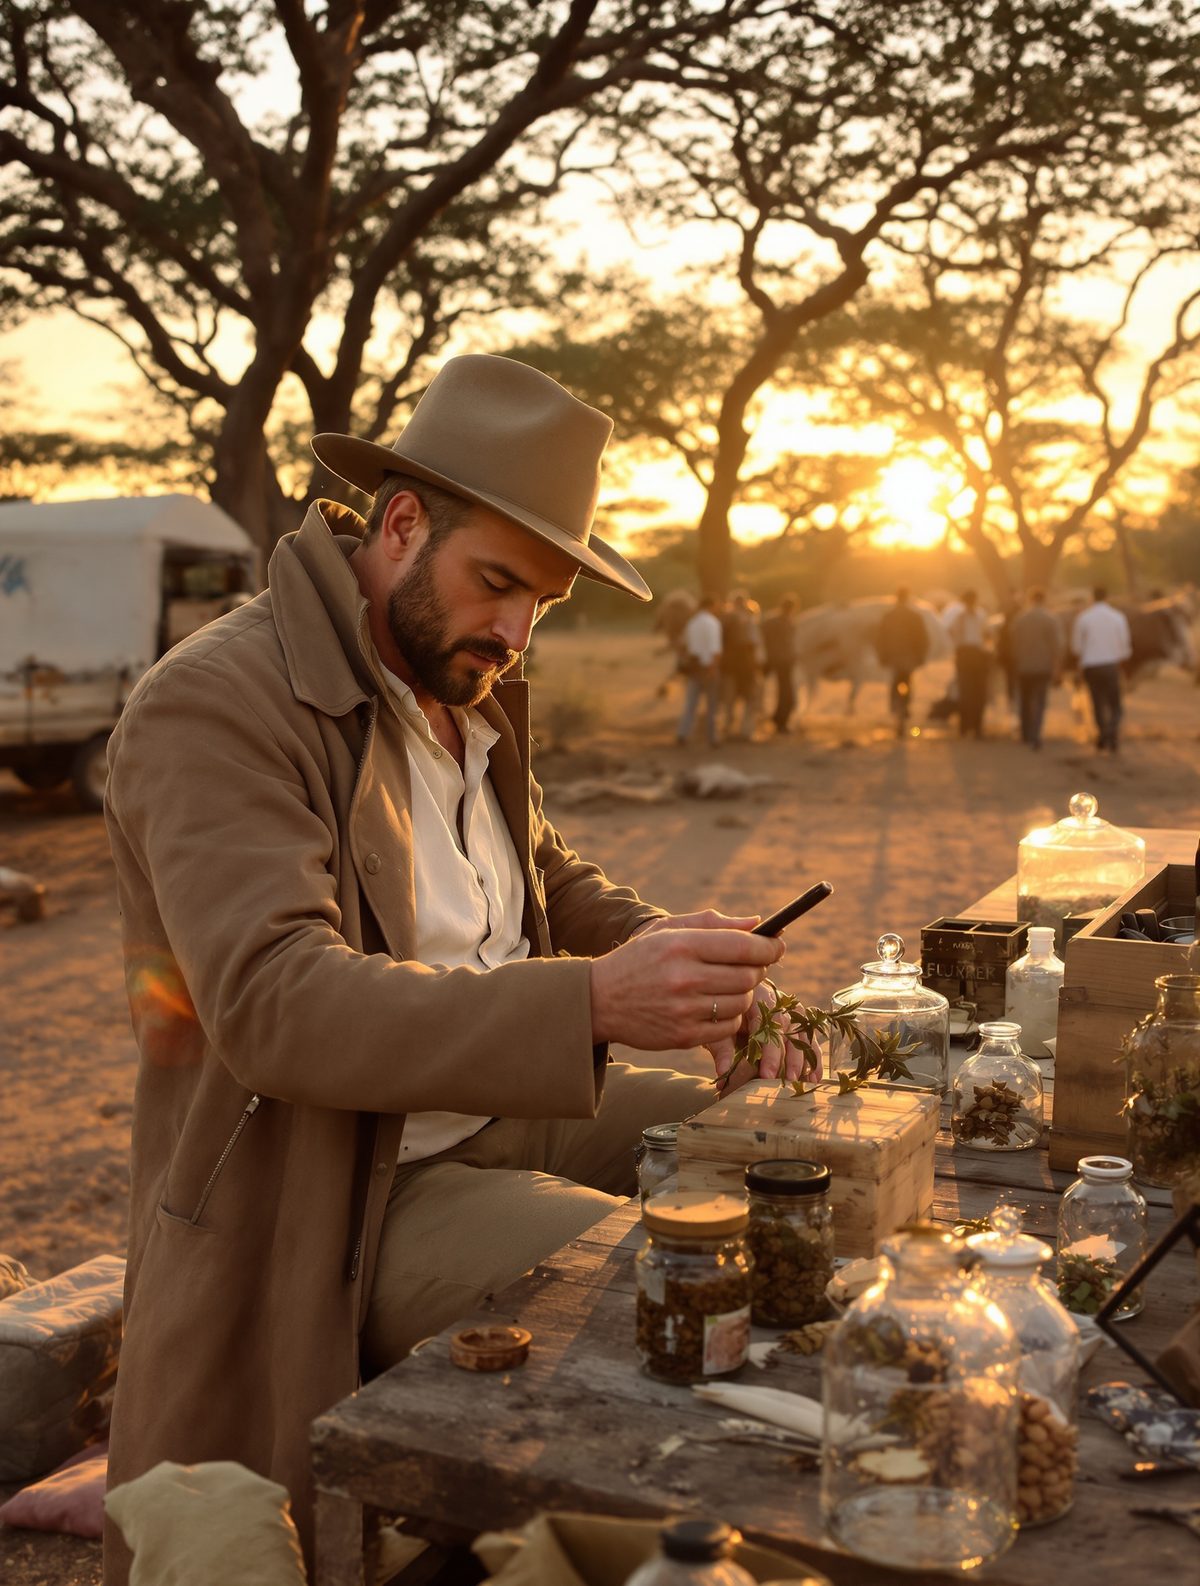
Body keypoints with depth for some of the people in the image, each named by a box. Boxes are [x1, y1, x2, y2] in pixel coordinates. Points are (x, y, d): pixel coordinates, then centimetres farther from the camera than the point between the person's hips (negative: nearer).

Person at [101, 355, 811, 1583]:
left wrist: (682, 959, -4)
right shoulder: (213, 707, -18)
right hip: (338, 1199, -9)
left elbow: (551, 880, 19)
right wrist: (596, 1000, -40)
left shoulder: (466, 689, 10)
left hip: (496, 1121, 9)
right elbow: (277, 1003, -30)